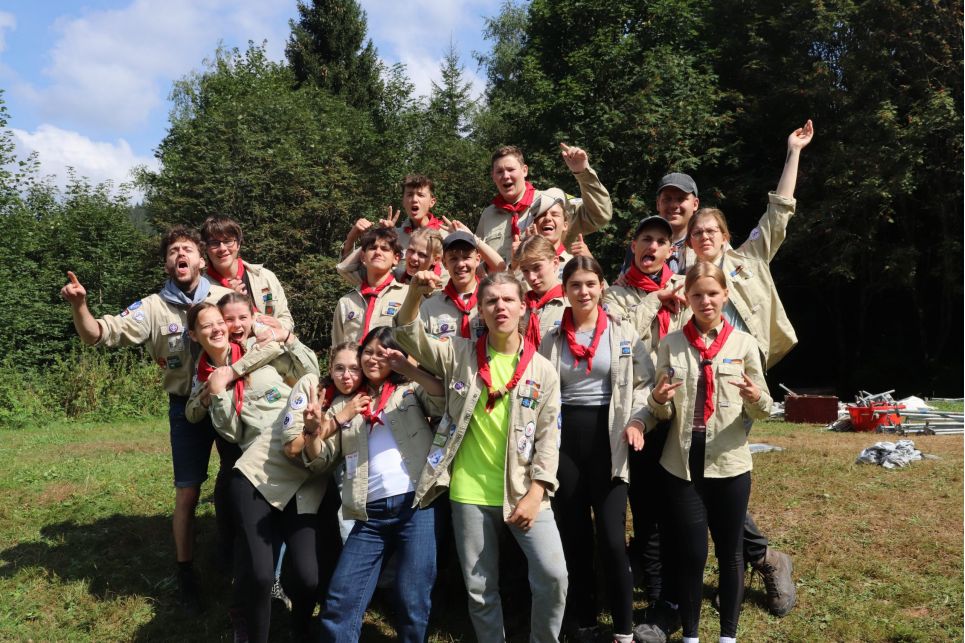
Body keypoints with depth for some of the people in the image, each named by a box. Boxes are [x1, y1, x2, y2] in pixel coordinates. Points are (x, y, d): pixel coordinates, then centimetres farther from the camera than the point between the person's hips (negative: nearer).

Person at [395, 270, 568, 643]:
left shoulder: (542, 370, 1)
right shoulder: (459, 355, 3)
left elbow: (548, 438, -1)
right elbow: (409, 337, -6)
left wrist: (535, 493, -10)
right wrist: (415, 293, -24)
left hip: (523, 492, -1)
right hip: (469, 493, 1)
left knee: (553, 575, -10)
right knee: (480, 589, 9)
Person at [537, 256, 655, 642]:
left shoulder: (623, 333, 2)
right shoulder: (551, 339, 7)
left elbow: (646, 381, 5)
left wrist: (635, 419, -9)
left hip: (607, 438, -2)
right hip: (565, 439, 2)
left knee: (611, 539, -8)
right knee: (573, 537, 8)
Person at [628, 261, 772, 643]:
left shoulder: (744, 343, 1)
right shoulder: (670, 344, 3)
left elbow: (763, 411, 2)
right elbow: (664, 414, 5)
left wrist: (756, 398, -20)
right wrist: (658, 400, -17)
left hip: (729, 463, 0)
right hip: (682, 463, 0)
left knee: (729, 552, 11)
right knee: (690, 553, 6)